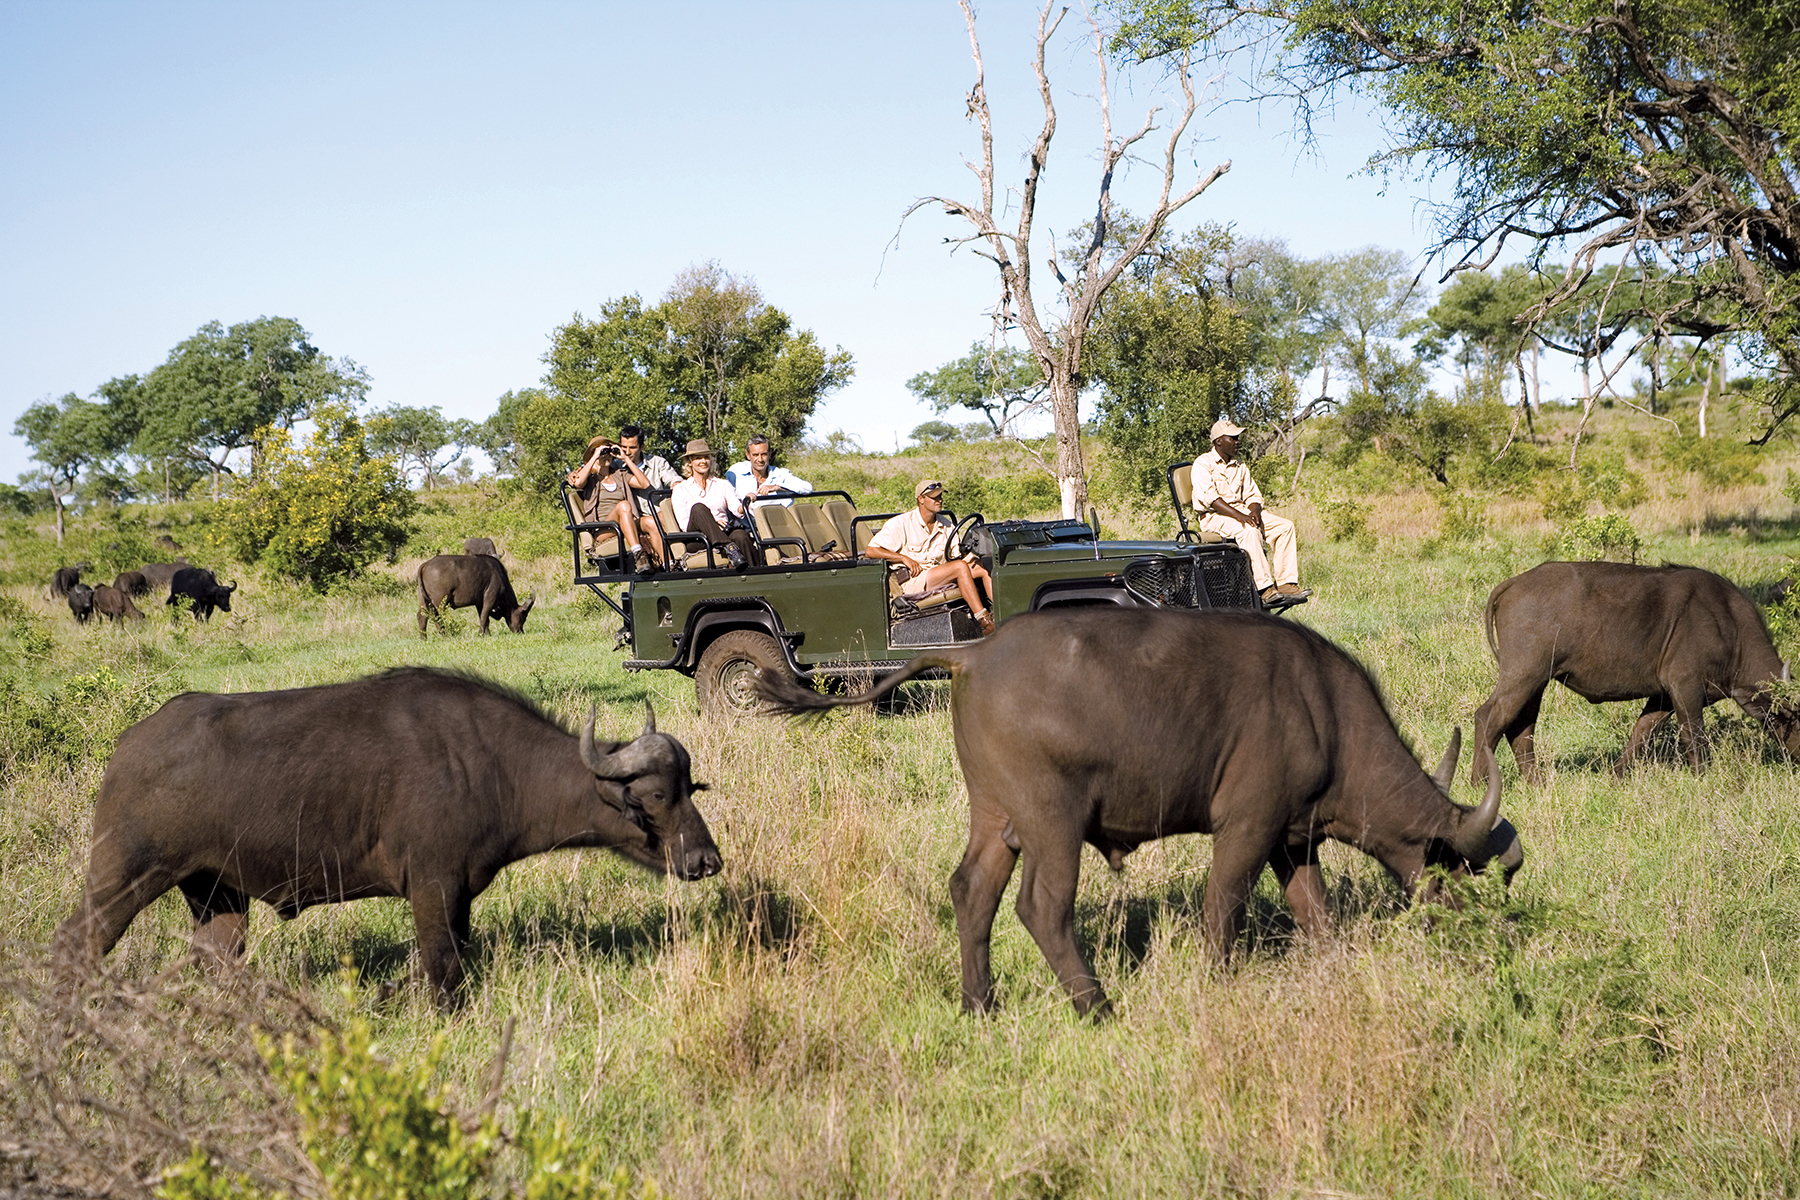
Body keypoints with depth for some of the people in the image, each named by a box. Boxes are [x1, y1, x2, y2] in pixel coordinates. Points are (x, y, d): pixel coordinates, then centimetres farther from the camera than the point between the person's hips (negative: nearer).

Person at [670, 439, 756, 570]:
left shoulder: (722, 485, 22)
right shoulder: (681, 489, 15)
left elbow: (737, 510, 5)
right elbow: (683, 524, 2)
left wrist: (744, 506, -21)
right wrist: (710, 523, -16)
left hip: (724, 533, 2)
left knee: (740, 535, -34)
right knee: (698, 508, -32)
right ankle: (729, 548, -46)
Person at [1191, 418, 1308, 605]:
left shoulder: (1239, 467, 20)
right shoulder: (1203, 464, -5)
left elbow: (1252, 495, 16)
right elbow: (1209, 498, -18)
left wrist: (1254, 511, -10)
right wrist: (1239, 516, -28)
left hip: (1241, 511, 8)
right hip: (1213, 516, -8)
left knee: (1285, 526, -12)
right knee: (1249, 530, -37)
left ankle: (1286, 583, -20)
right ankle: (1266, 589, -41)